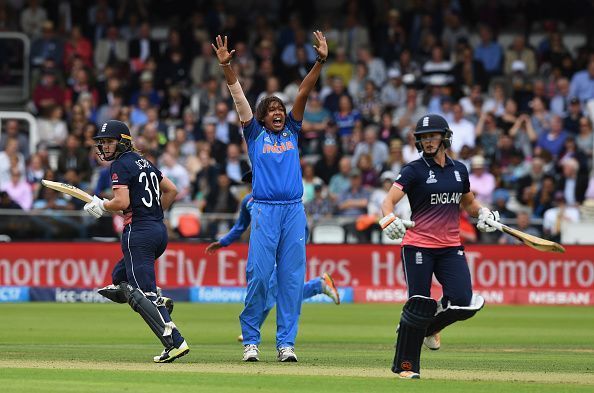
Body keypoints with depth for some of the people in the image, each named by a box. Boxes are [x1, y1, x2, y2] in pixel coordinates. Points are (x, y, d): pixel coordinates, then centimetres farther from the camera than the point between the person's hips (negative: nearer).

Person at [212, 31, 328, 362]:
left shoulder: (291, 131, 16)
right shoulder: (255, 134, 10)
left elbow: (304, 94, 8)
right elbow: (239, 97, 2)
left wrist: (320, 61, -1)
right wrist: (227, 66, -8)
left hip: (294, 211, 2)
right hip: (265, 210, -2)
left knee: (292, 279, 0)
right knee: (259, 276, -6)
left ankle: (286, 342, 3)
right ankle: (251, 340, 3)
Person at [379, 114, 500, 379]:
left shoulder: (459, 169, 11)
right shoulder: (414, 170, -3)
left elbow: (469, 202, 27)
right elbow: (388, 201, -14)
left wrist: (483, 214, 6)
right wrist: (389, 220, -36)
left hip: (451, 248, 4)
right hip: (418, 246, -4)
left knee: (463, 303, -11)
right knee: (419, 305, -7)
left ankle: (429, 326, 21)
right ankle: (405, 365, 7)